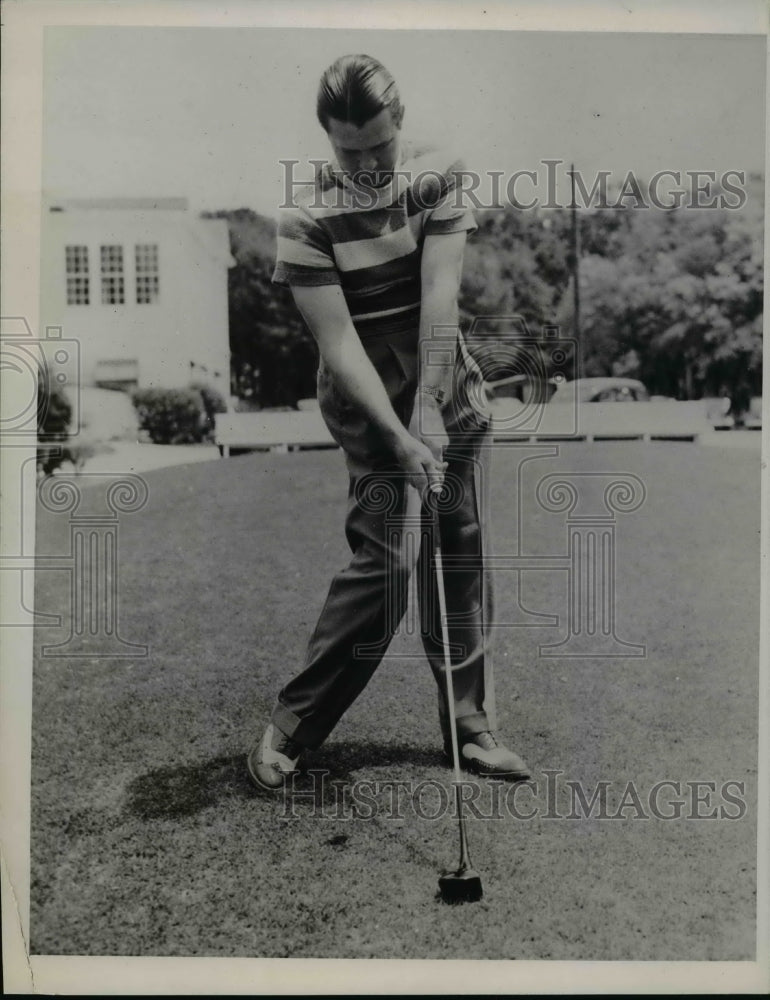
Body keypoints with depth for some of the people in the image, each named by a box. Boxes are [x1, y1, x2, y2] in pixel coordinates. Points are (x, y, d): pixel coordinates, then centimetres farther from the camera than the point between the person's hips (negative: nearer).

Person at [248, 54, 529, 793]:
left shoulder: (437, 178, -2)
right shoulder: (306, 218, -13)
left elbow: (439, 297, -11)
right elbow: (339, 341, -18)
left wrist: (428, 408, -18)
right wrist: (399, 436, -25)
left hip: (451, 391, 5)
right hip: (367, 403, -4)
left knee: (462, 554, 6)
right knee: (384, 562, -12)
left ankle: (470, 723, 20)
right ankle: (288, 729, 3)